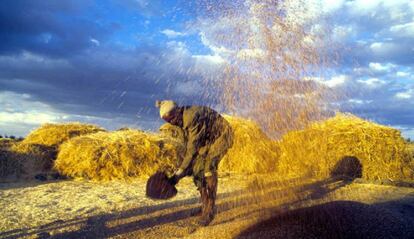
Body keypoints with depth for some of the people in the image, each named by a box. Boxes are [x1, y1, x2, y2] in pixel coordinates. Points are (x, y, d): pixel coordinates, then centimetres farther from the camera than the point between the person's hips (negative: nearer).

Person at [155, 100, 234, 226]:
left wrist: (179, 172, -31)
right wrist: (181, 166, 5)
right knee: (197, 168, 2)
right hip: (208, 138, 9)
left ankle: (209, 210, -14)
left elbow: (193, 147, -32)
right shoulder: (183, 120, -1)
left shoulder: (193, 117, -31)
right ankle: (205, 204, 16)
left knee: (208, 167, -21)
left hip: (221, 136, -9)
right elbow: (188, 144, 7)